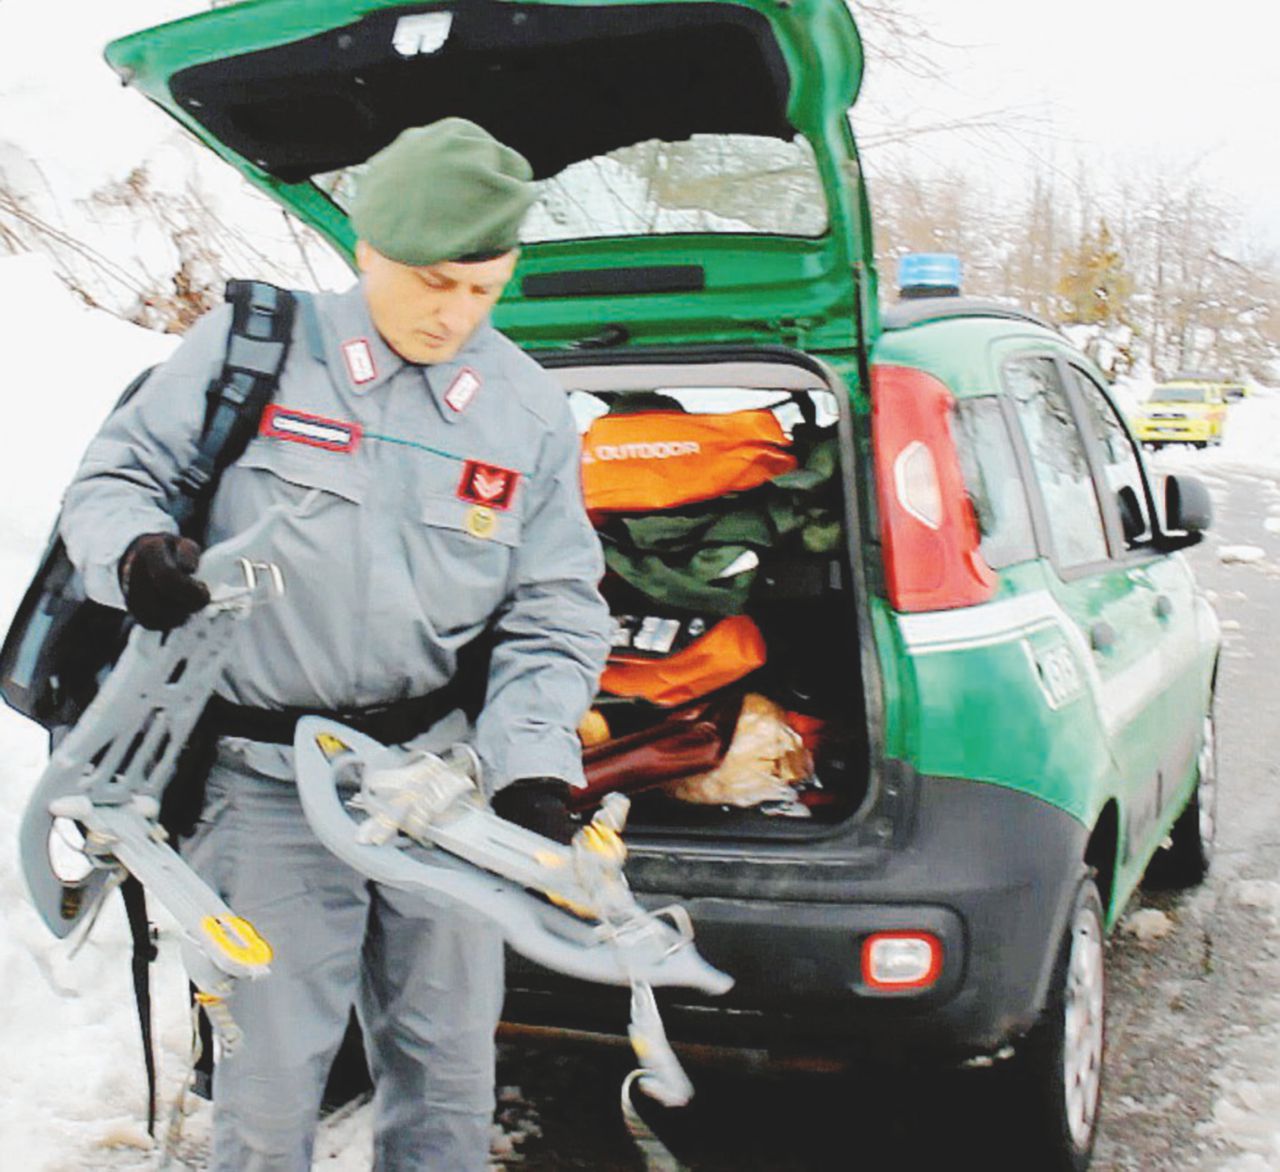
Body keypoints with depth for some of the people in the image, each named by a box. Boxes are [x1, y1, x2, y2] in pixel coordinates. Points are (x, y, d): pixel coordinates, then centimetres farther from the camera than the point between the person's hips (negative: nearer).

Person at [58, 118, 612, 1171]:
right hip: (271, 778, -2)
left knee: (450, 1069, 13)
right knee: (271, 1084, 2)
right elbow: (112, 478, 2)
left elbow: (555, 618, 4)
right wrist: (137, 554, -22)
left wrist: (533, 769, -11)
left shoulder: (533, 412, 2)